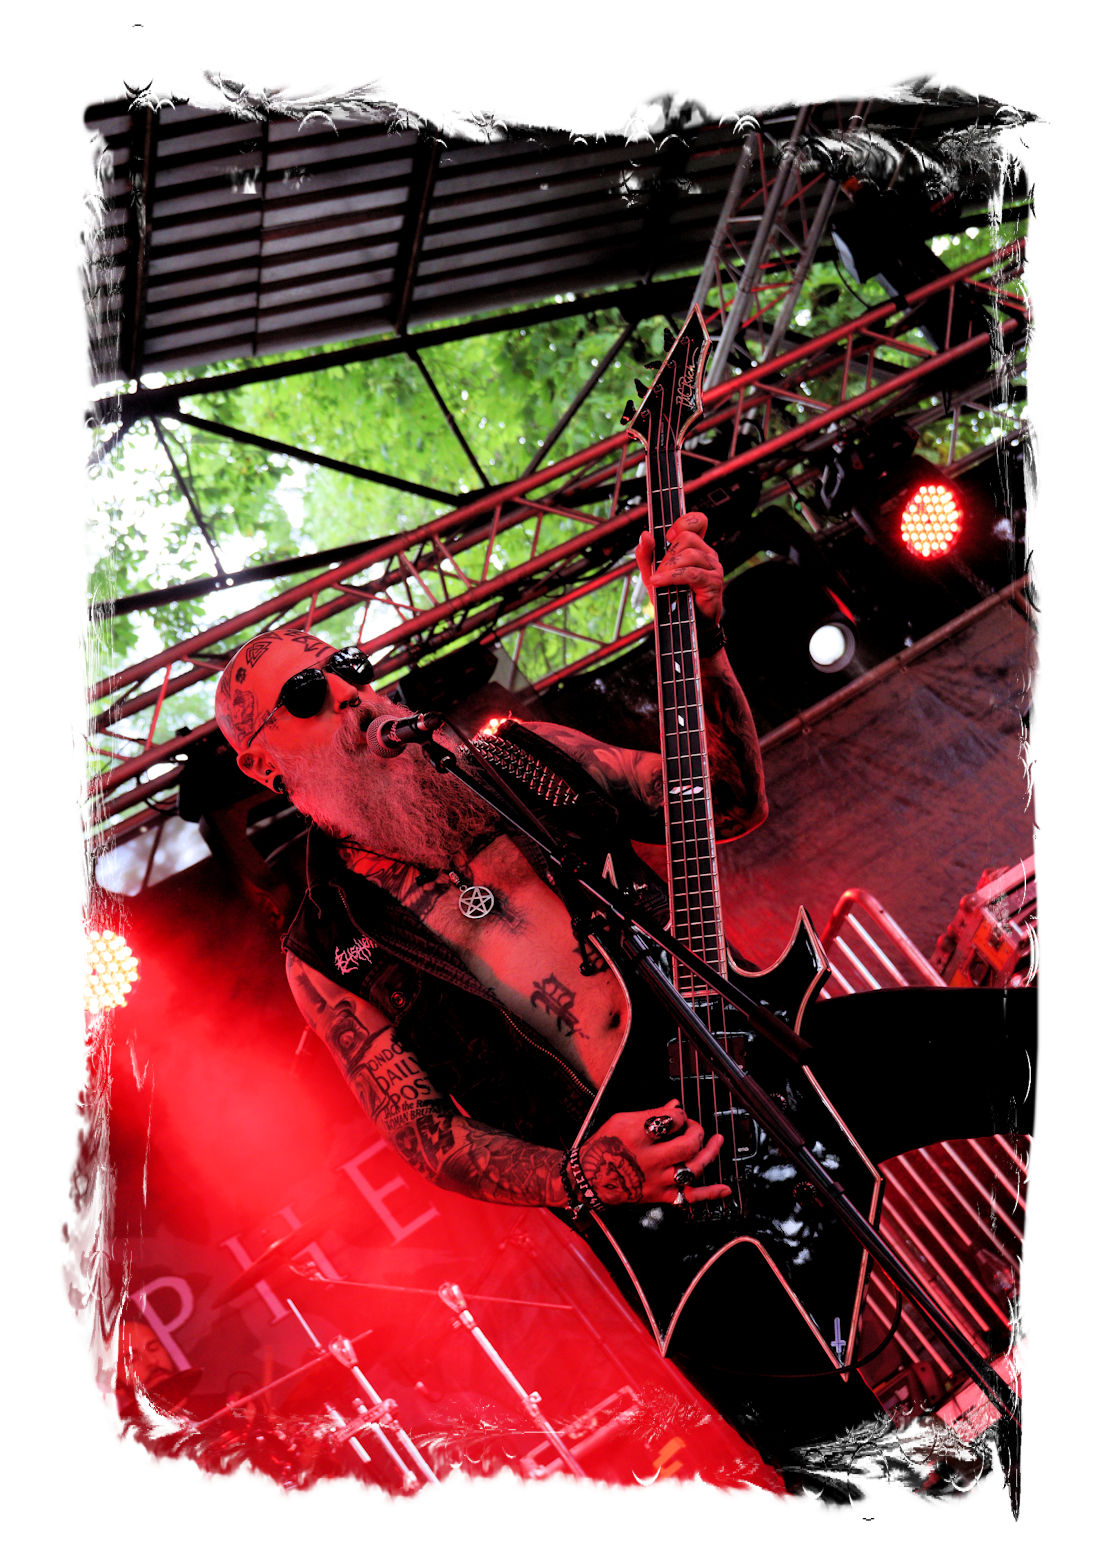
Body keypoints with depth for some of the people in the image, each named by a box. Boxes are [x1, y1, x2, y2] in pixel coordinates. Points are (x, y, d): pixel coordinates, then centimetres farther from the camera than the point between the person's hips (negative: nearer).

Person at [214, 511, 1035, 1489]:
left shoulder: (520, 761, 8)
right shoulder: (329, 955, -1)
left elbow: (734, 804, 6)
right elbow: (427, 1135, 0)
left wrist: (702, 642, -9)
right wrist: (580, 1177, -18)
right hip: (632, 1165, -3)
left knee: (1006, 1045, -13)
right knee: (798, 1411, -22)